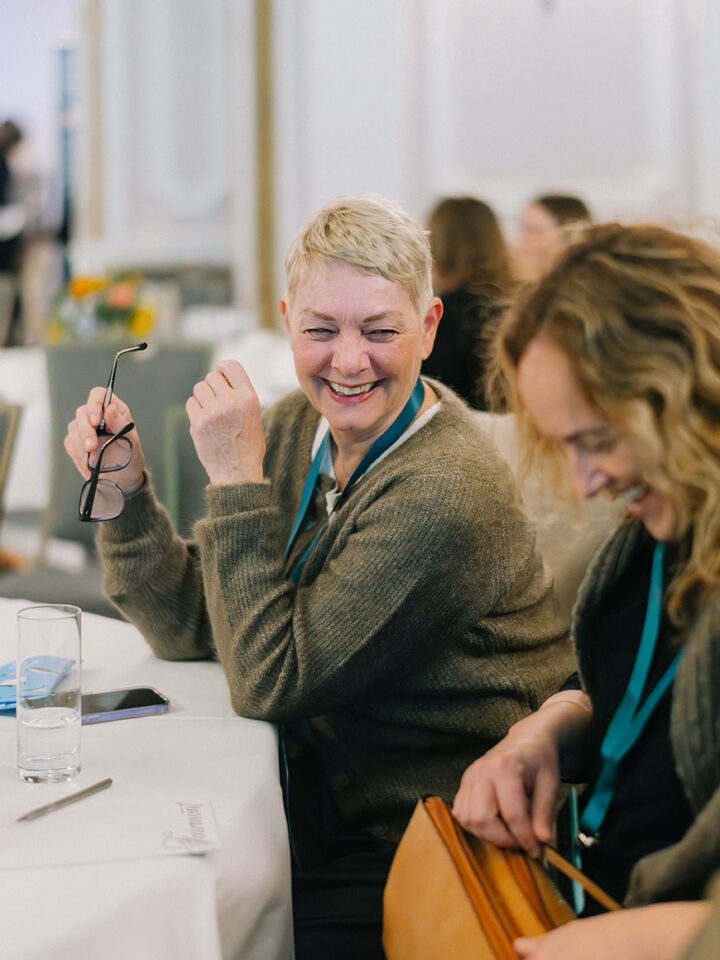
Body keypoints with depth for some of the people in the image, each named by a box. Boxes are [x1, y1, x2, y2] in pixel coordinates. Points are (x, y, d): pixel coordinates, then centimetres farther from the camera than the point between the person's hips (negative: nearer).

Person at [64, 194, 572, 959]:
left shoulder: (443, 493, -24)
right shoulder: (299, 425, 2)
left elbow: (267, 682, -21)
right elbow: (191, 629, 5)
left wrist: (237, 478, -21)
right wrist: (126, 490, -9)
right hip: (326, 801, 7)